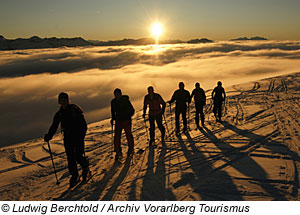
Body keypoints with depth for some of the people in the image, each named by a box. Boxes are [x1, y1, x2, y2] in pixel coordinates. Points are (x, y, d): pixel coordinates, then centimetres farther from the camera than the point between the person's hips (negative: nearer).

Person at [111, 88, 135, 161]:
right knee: (117, 136, -4)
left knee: (128, 135, 6)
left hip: (126, 120, -3)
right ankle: (118, 152, 5)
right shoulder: (113, 102, 3)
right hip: (118, 121, 3)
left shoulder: (126, 100, -10)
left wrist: (129, 117, -18)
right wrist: (113, 118, 8)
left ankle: (131, 149, 27)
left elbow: (132, 110, -5)